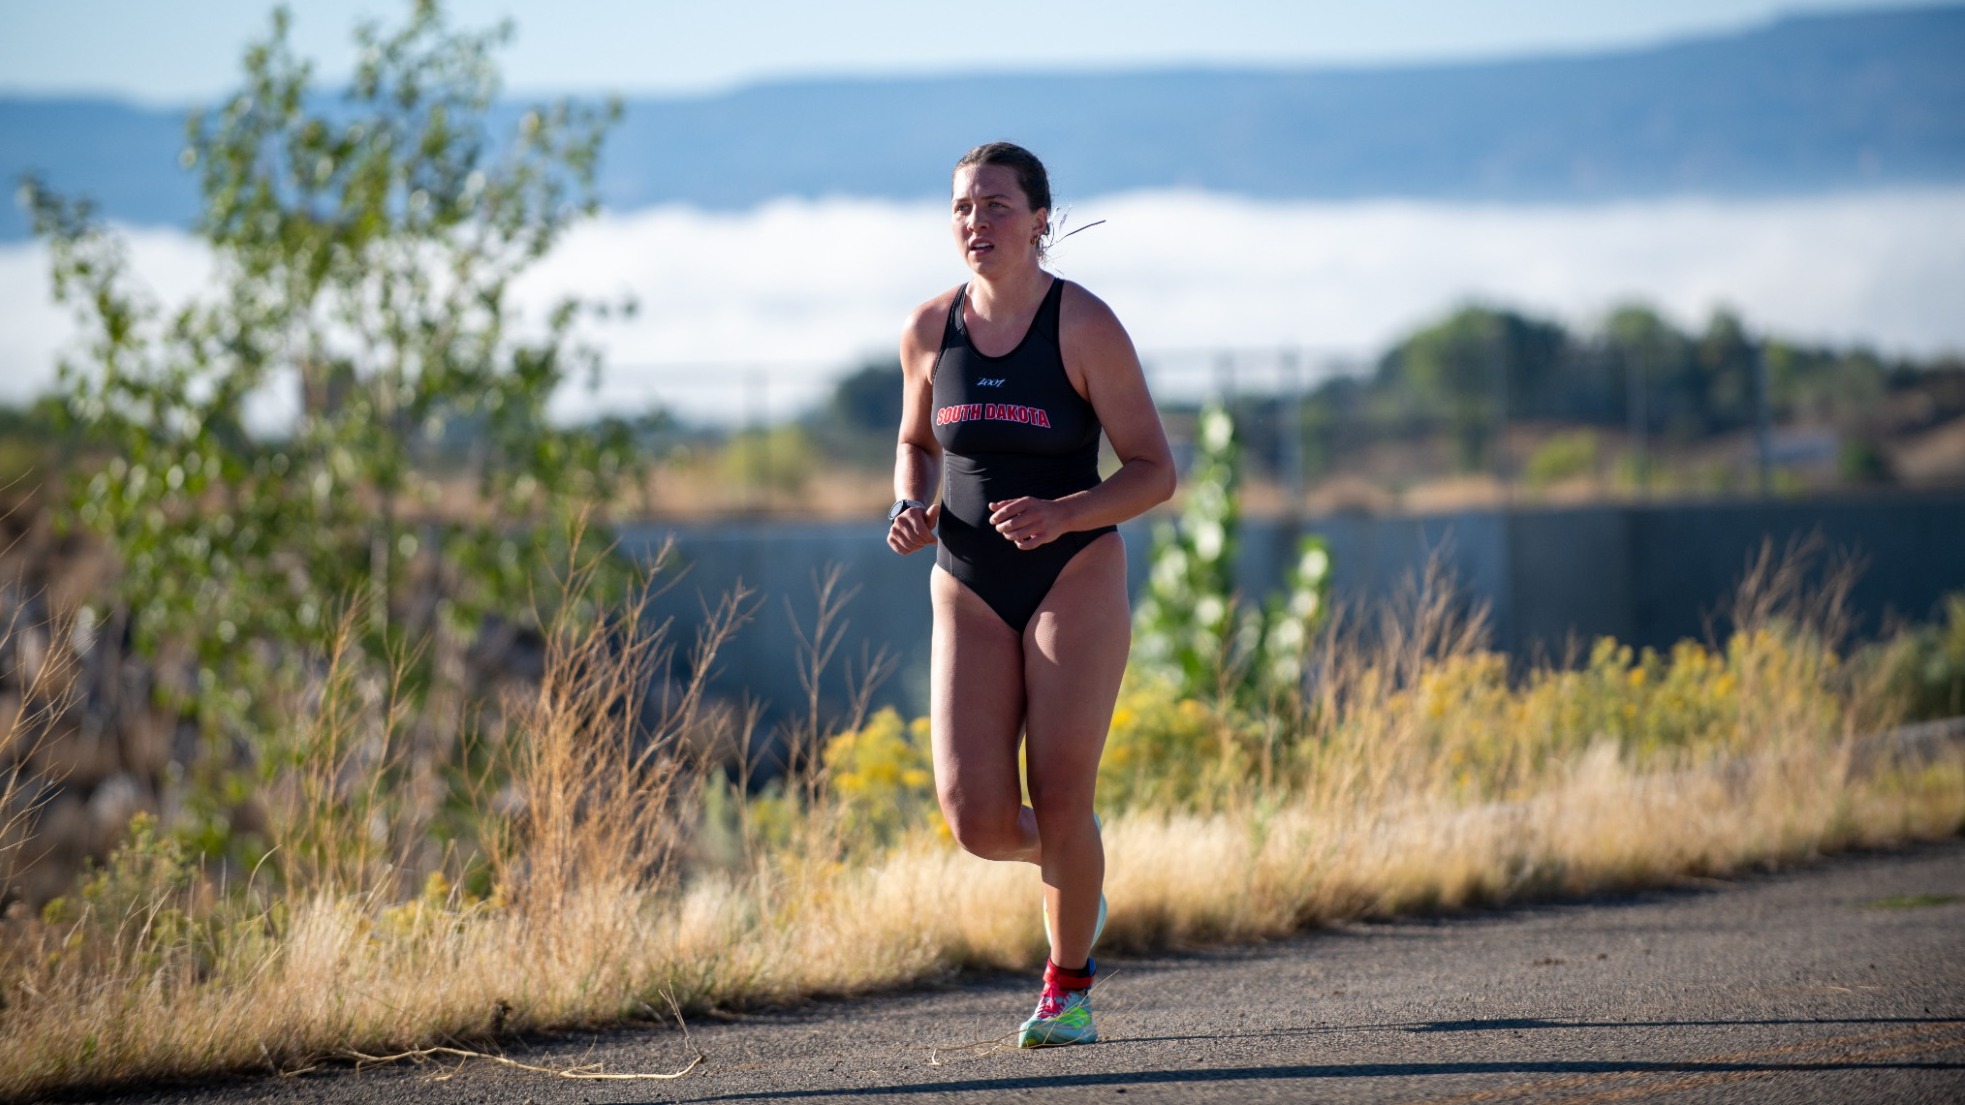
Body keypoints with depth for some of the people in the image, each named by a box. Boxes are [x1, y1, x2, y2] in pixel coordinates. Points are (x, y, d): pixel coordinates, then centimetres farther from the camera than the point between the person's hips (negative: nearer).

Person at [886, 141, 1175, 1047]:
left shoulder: (1085, 327, -9)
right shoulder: (929, 332, 3)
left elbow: (1154, 471, -7)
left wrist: (1061, 515, -23)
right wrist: (910, 510, -2)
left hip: (1076, 576, -3)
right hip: (971, 596, 3)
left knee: (1059, 798, -9)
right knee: (979, 823, -10)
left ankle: (1069, 988, 15)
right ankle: (1070, 864, 27)